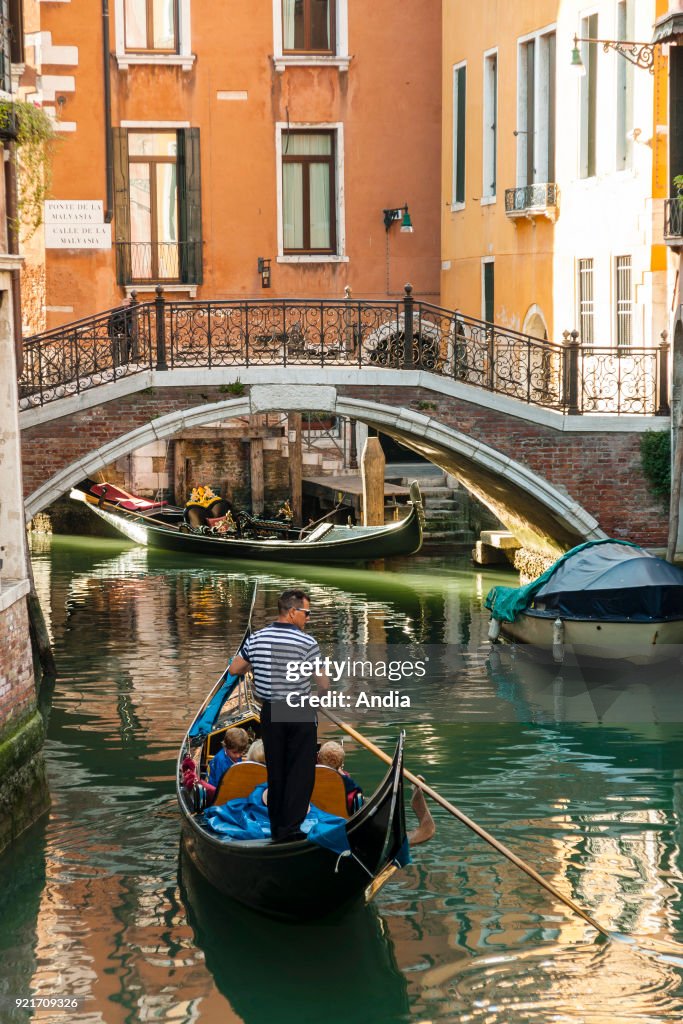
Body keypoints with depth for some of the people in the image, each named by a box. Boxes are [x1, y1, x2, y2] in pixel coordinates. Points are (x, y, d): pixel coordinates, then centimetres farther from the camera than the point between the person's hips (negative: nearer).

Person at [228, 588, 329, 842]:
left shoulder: (256, 639, -1)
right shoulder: (307, 643, -14)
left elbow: (234, 669, 10)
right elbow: (323, 683, -9)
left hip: (270, 712, 4)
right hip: (300, 714, -4)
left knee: (275, 770, 14)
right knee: (301, 770, 3)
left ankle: (276, 827, 18)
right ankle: (289, 828, -3)